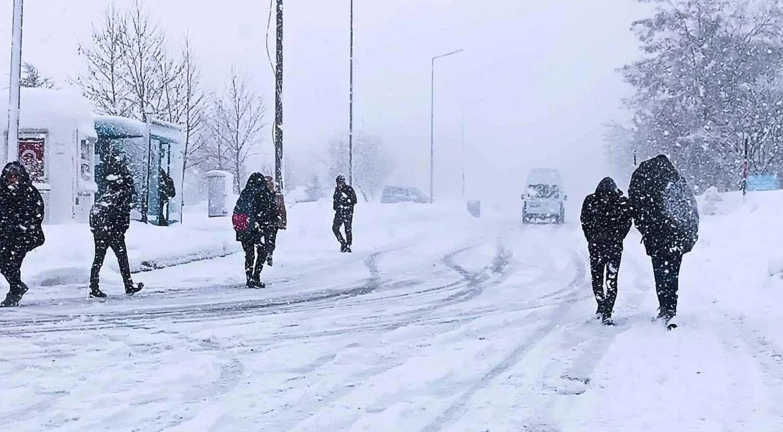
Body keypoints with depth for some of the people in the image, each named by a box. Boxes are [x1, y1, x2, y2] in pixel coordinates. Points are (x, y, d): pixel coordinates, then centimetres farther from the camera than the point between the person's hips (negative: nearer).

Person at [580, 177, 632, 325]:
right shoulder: (590, 201, -4)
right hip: (595, 246, 2)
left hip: (614, 246, -2)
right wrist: (592, 238, 3)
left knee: (612, 280, -8)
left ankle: (607, 313, -7)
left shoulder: (623, 203, -7)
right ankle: (601, 305, 32)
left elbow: (626, 224, 4)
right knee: (596, 278, 10)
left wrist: (616, 238, -2)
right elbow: (584, 222, 7)